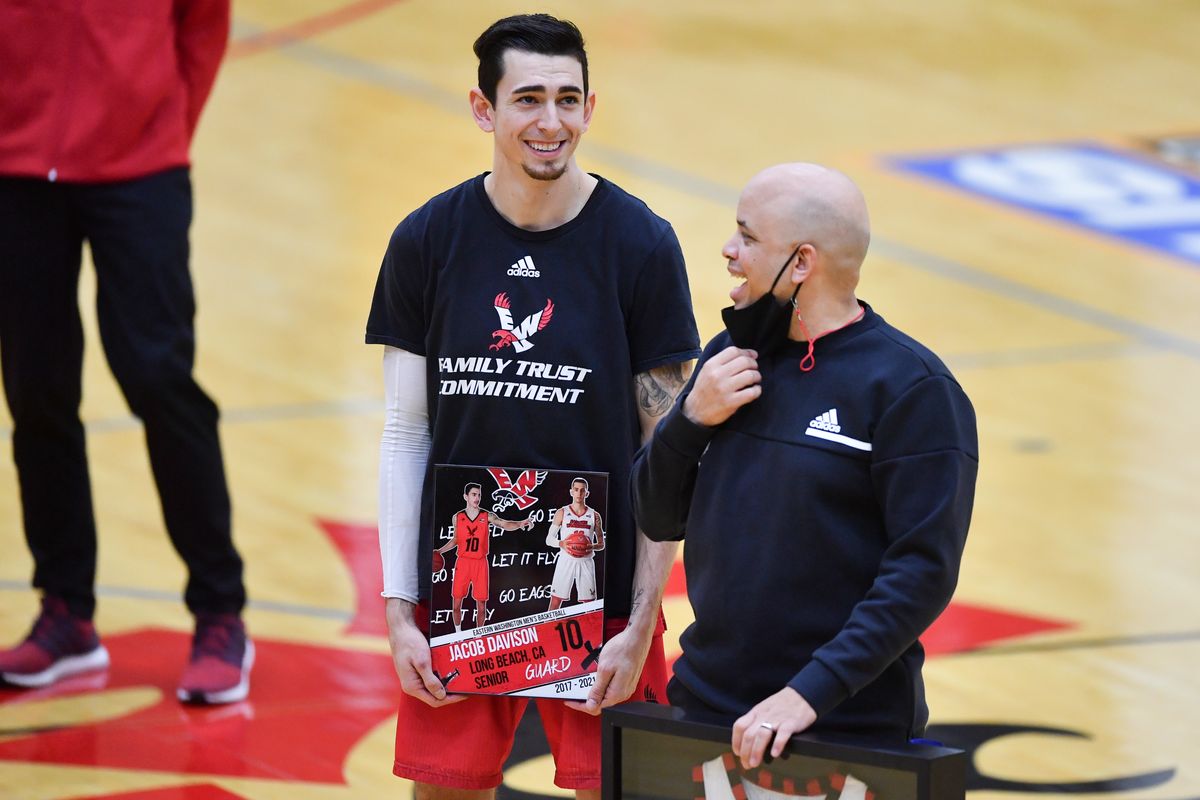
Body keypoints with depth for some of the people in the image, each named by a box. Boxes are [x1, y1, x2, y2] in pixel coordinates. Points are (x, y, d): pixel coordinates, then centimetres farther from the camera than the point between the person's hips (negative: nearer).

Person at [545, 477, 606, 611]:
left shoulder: (594, 516, 7)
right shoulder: (562, 513, 4)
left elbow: (602, 544, 11)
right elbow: (549, 539, 5)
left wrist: (593, 547, -12)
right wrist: (561, 543, -17)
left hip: (586, 562, 1)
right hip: (566, 560, -1)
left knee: (590, 602, 1)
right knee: (556, 600, -4)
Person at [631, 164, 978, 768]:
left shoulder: (911, 388, -12)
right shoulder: (730, 356, 8)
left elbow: (925, 570, -17)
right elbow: (658, 519, 13)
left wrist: (809, 693, -24)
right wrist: (692, 418, -6)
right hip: (705, 707, 5)